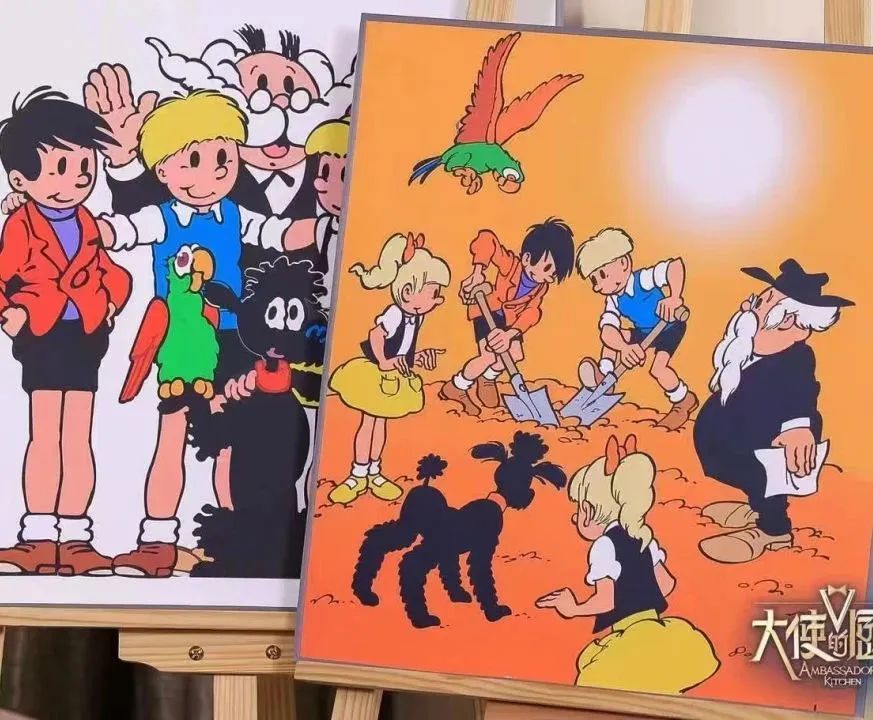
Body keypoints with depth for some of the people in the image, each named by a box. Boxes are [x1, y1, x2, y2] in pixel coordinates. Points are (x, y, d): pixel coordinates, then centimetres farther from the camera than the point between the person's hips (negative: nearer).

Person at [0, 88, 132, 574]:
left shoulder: (87, 224, 5)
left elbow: (107, 270, 10)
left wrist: (112, 302, -6)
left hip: (86, 338, 4)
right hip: (42, 337, -3)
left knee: (78, 440, 7)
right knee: (44, 437, 3)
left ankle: (74, 536, 14)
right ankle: (40, 535, 12)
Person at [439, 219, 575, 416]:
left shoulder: (542, 286, -14)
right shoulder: (512, 265, -34)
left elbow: (531, 312, -24)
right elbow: (486, 239, -46)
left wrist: (510, 333, -39)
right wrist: (478, 271, -48)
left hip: (508, 317, 7)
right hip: (487, 311, -7)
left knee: (515, 355, 3)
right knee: (489, 357, -20)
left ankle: (488, 378, 36)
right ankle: (454, 388, 3)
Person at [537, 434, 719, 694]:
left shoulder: (604, 545, -8)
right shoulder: (643, 536, 14)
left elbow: (606, 601, -11)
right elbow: (666, 585, 19)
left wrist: (572, 609, 4)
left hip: (629, 633, -8)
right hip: (651, 624, 8)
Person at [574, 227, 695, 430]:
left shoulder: (643, 279, -29)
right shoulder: (614, 301, -8)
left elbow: (676, 265, -43)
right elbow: (607, 330, -25)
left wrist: (674, 298, -52)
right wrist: (623, 347, -46)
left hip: (671, 327, -8)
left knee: (658, 368, -23)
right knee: (613, 338, 7)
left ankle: (684, 401, 1)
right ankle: (604, 373, 14)